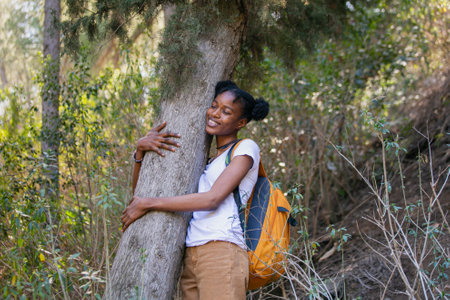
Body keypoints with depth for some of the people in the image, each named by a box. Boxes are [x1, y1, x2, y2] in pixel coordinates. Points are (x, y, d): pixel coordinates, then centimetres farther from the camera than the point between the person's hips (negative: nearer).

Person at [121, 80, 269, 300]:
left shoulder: (246, 148, 5)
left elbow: (212, 199, -10)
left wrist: (147, 204, -9)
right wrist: (141, 148, 4)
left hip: (222, 253, -6)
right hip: (191, 257, 6)